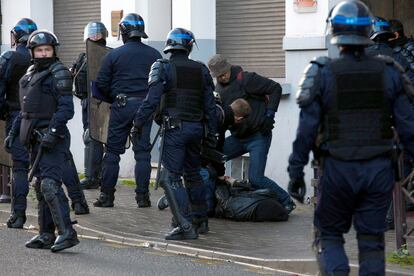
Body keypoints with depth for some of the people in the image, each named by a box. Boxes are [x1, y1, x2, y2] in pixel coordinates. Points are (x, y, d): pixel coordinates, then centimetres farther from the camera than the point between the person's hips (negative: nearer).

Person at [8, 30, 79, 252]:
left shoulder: (58, 74, -8)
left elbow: (65, 108, -16)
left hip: (53, 139, -9)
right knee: (41, 187, 11)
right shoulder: (30, 75, 17)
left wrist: (53, 133, -24)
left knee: (50, 185, -18)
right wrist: (13, 132, 19)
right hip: (36, 138, 9)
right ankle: (46, 235, 17)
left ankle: (67, 233, -19)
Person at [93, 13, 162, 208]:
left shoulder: (113, 55, -3)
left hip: (121, 106, -1)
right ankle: (142, 196, 4)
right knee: (142, 152, 6)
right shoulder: (154, 55, 3)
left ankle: (106, 195, 6)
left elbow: (101, 84, -2)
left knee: (112, 151, 6)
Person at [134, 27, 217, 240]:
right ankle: (200, 220, 28)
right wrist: (212, 133, 17)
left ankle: (186, 226, -17)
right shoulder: (201, 70, 9)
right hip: (196, 127, 6)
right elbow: (210, 105, 10)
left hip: (175, 128, -6)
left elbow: (152, 100, -12)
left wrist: (138, 123, -4)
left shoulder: (163, 68, -6)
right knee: (193, 174, 20)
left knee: (171, 177, -7)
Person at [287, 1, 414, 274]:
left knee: (329, 234, 12)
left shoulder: (322, 73, -6)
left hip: (338, 169, -1)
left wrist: (296, 169, 0)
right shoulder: (389, 72, 0)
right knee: (372, 239, 10)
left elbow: (307, 128, -6)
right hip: (379, 169, 2)